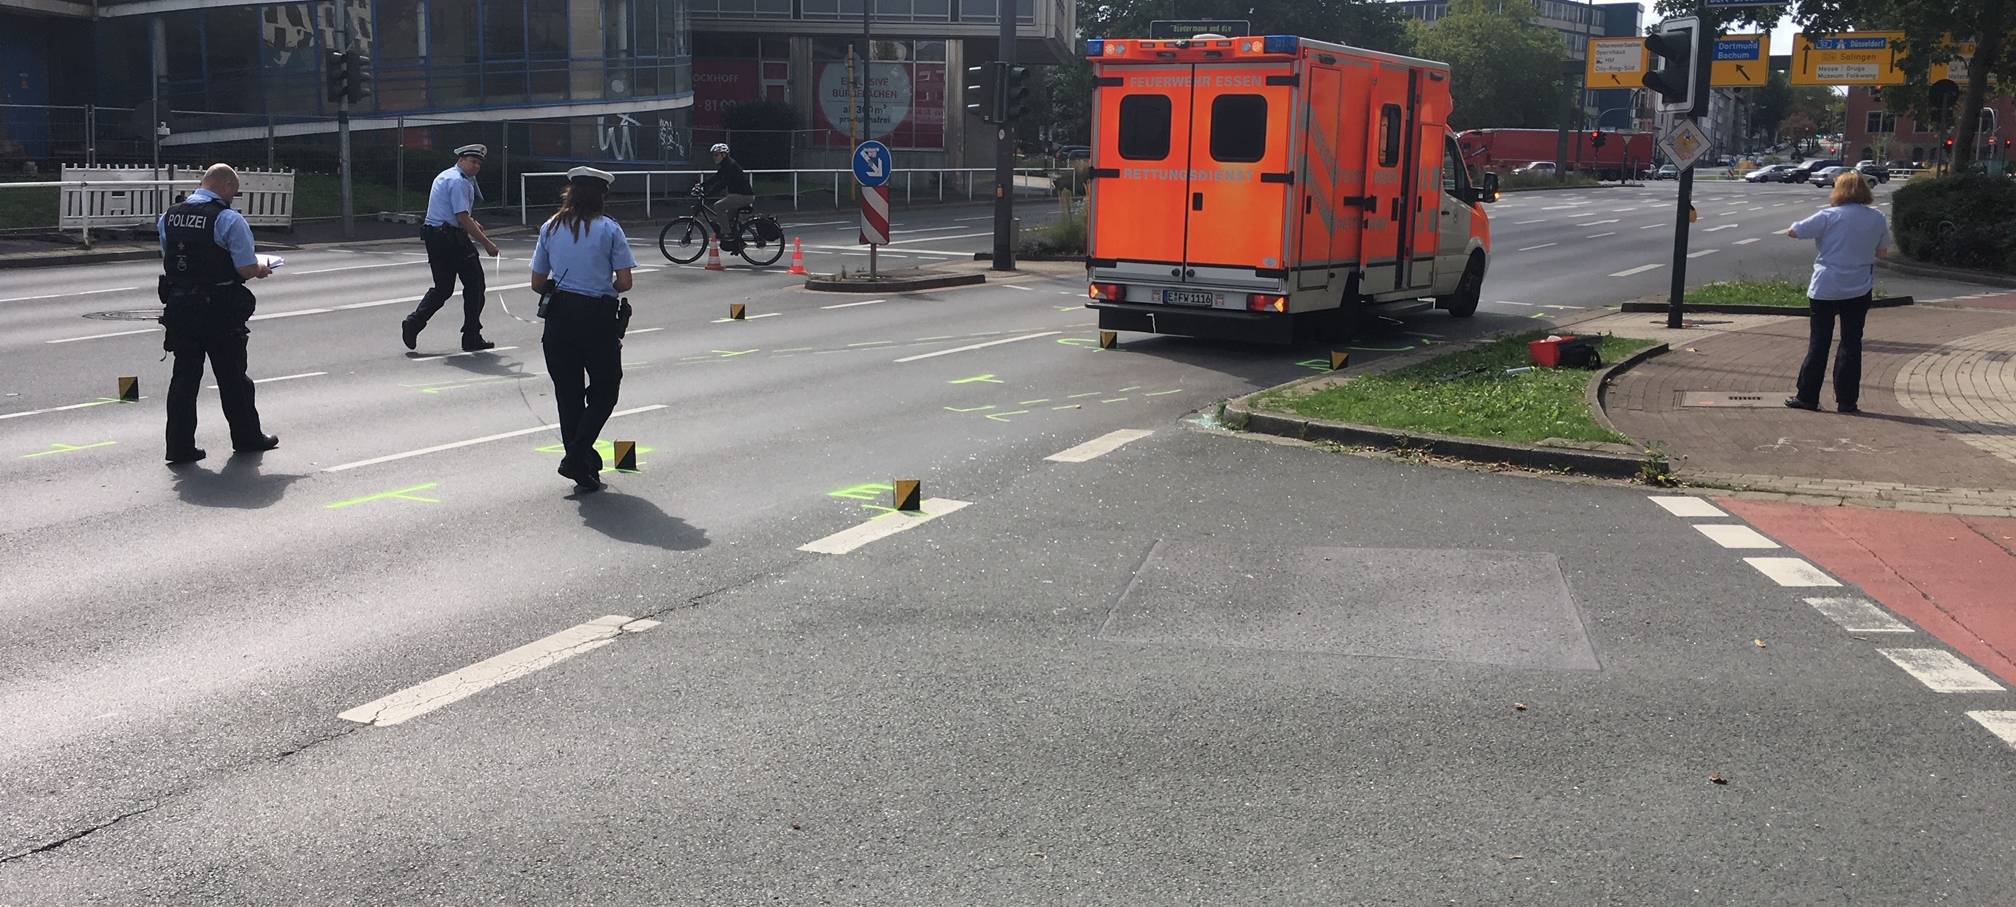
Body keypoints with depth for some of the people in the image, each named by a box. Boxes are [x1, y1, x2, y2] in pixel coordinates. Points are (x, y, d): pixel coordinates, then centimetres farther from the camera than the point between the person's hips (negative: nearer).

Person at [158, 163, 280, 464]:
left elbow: (169, 260, 17)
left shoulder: (169, 217, 7)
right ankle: (247, 437, 24)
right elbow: (247, 269, -16)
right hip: (219, 312, -5)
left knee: (184, 375, 10)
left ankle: (180, 445, 9)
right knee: (232, 377, 10)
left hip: (178, 306, 5)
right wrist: (261, 268, 5)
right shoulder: (229, 219, -14)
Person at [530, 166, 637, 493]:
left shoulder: (549, 228, 5)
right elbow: (624, 282, -7)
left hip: (559, 315, 3)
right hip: (598, 316, -3)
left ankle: (583, 470, 18)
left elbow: (537, 283, 7)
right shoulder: (609, 229, -4)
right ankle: (578, 455, -6)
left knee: (568, 393, 12)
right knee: (604, 390, 11)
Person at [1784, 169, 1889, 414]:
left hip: (1825, 288, -2)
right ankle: (1847, 400, 9)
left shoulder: (1829, 215, -10)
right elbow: (1882, 251, 8)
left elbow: (1793, 232, -7)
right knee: (1851, 343, 8)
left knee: (1819, 342, 6)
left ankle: (1807, 396, 9)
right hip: (1859, 290, 2)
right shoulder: (1877, 218, -1)